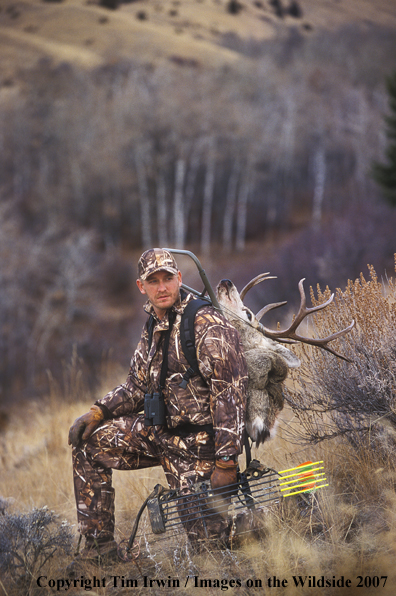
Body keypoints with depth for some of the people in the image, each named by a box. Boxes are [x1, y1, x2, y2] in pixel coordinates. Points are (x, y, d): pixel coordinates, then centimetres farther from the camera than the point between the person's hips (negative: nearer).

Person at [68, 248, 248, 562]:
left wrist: (226, 461, -26)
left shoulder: (208, 325, -19)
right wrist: (97, 413, 0)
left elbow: (231, 393, -23)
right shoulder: (154, 326, 8)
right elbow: (137, 386, 16)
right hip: (161, 430, 8)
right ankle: (99, 545, 9)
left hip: (199, 440, -8)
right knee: (88, 442, 4)